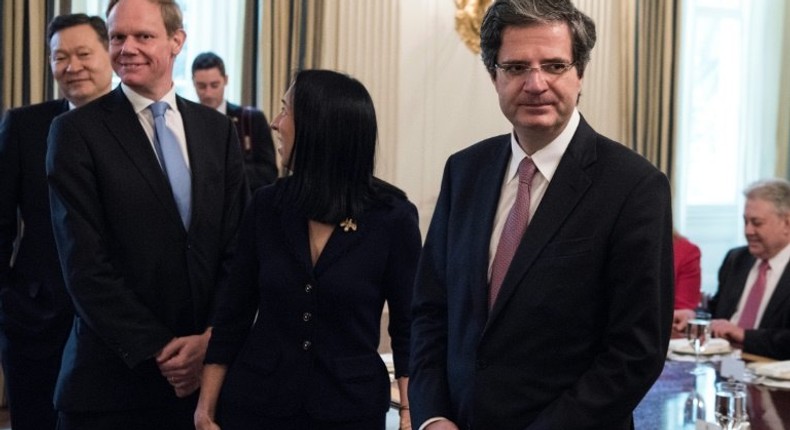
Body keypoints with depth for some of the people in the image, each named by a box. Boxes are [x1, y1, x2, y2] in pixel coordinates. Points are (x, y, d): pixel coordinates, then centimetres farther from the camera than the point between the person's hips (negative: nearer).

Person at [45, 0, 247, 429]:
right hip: (114, 375, -3)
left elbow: (238, 245, 5)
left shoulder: (218, 128, 7)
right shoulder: (77, 131, -5)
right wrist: (157, 352, -12)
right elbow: (85, 264, -10)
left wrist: (213, 336, -8)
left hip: (207, 369, 4)